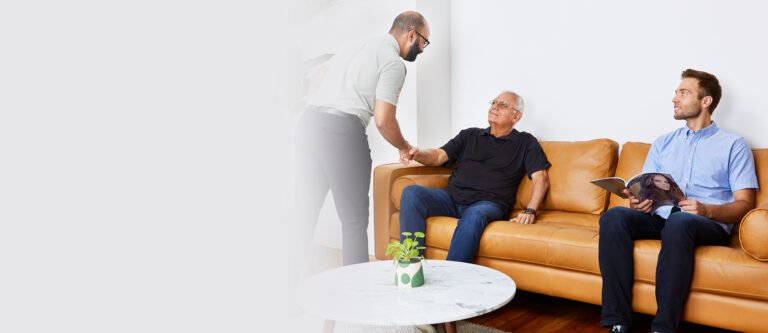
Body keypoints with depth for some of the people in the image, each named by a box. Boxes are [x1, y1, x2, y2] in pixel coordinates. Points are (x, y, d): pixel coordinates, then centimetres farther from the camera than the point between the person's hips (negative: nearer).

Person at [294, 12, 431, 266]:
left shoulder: (354, 47, 25)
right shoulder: (393, 61, 0)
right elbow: (383, 120, -7)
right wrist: (404, 148, 11)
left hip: (309, 123, 8)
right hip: (342, 132, -8)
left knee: (304, 212, 15)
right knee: (354, 219, 4)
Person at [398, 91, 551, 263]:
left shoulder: (525, 142, 17)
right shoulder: (469, 135, 25)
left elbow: (541, 178, 6)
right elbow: (439, 156, 15)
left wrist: (530, 211, -11)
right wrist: (418, 154, -8)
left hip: (488, 204, -3)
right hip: (451, 197, 4)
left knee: (474, 215, -40)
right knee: (411, 192, -24)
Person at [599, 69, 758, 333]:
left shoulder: (733, 145, 9)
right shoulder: (663, 143, 22)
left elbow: (744, 204, 1)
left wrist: (707, 210, -19)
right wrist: (638, 203, -9)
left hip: (710, 226, -4)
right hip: (660, 219, 4)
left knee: (679, 222, -39)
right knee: (613, 216, -27)